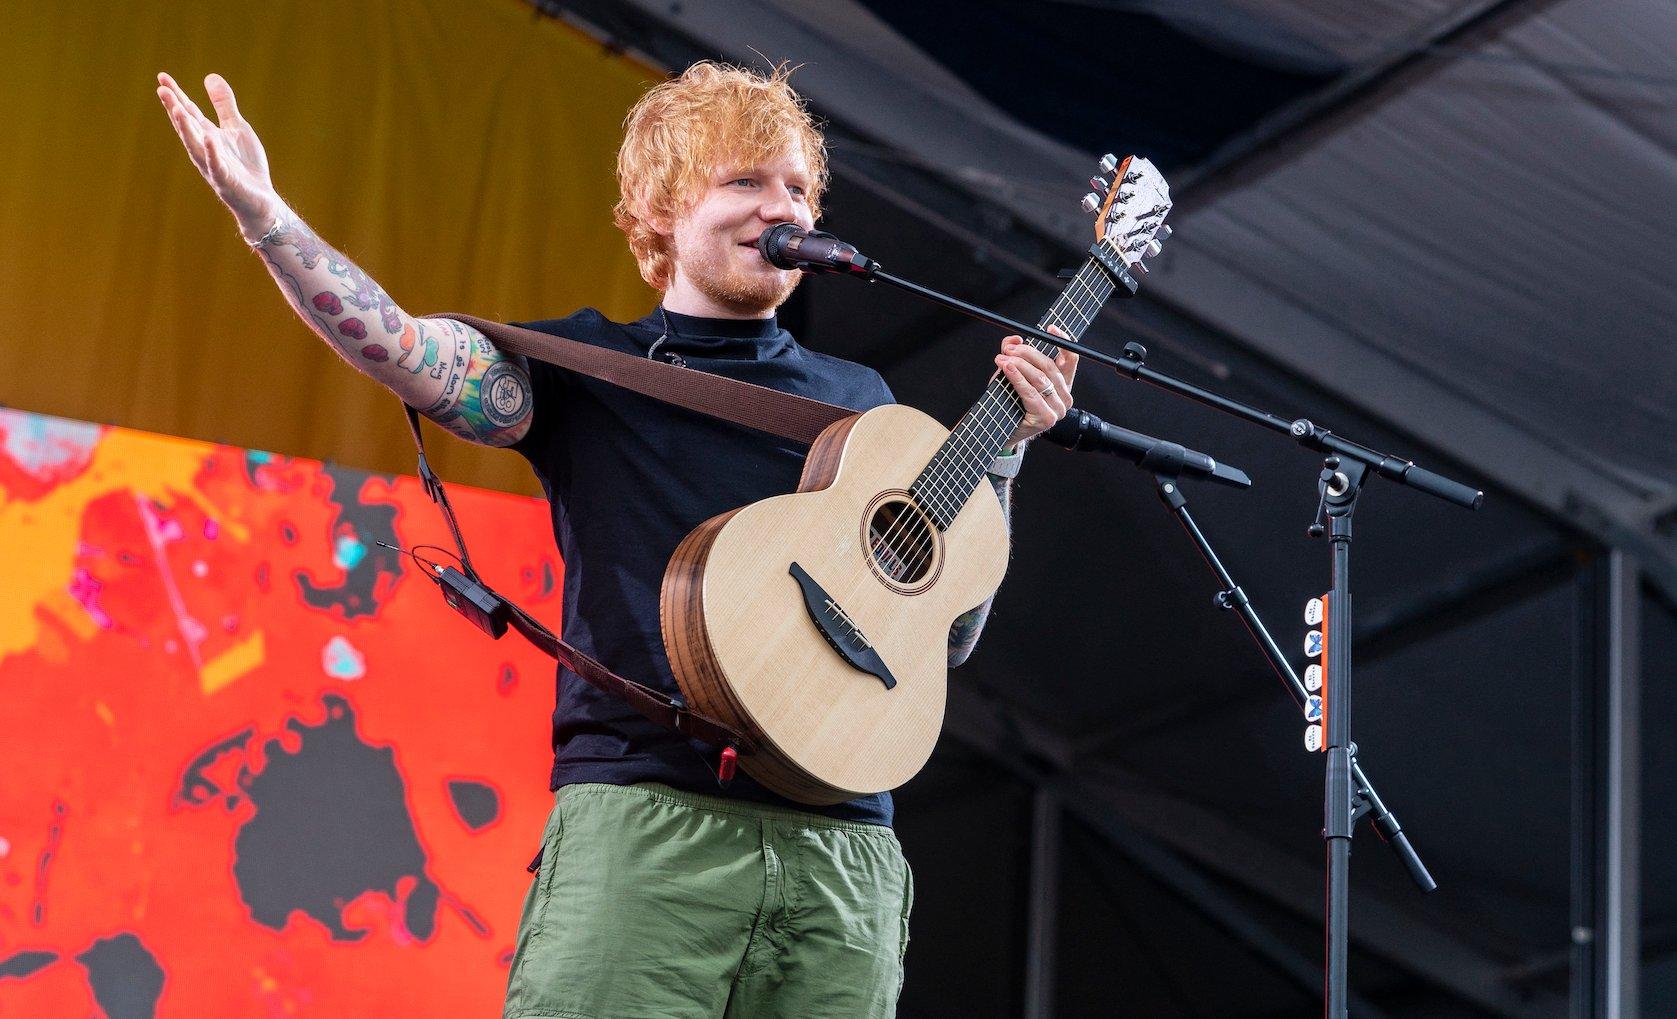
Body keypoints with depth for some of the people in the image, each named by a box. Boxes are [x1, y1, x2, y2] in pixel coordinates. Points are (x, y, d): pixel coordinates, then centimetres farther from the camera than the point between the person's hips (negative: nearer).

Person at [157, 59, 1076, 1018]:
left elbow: (949, 636, 20)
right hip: (643, 822, -4)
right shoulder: (590, 366, 10)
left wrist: (1000, 445, 10)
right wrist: (265, 215, -22)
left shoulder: (858, 399, 20)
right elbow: (403, 349, -9)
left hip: (844, 852, 4)